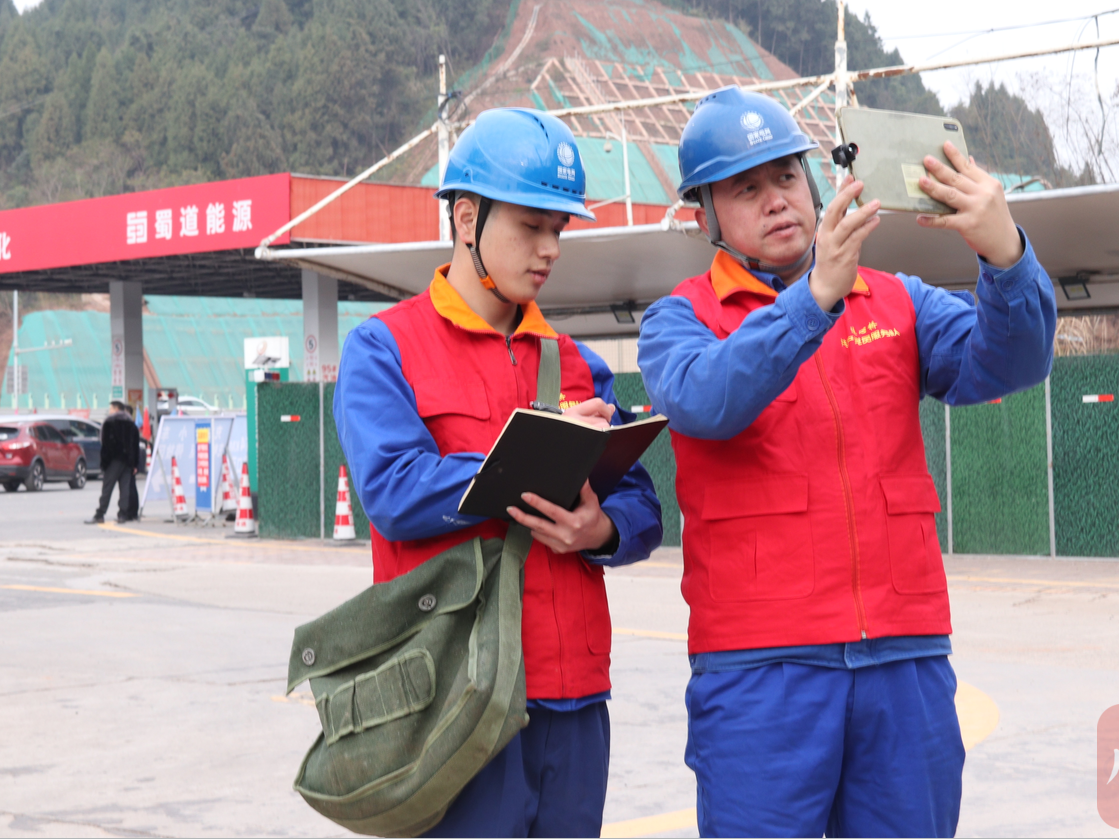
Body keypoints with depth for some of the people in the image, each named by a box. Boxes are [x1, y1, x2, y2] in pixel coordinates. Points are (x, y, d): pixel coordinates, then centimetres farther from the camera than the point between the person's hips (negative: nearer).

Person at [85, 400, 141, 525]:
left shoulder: (109, 421, -1)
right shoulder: (131, 423, 16)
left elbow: (105, 444, -7)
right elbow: (136, 445, 15)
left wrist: (104, 462, -6)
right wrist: (134, 464, 15)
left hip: (114, 459, -5)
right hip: (128, 461, 5)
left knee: (107, 488, -6)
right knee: (125, 488, 4)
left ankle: (99, 515, -9)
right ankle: (123, 514, 0)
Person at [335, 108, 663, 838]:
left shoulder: (577, 365, 16)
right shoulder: (384, 349, 0)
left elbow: (643, 511, 12)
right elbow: (396, 493, -15)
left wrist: (602, 530, -12)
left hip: (575, 699, 5)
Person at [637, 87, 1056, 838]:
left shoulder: (896, 303, 14)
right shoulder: (682, 319, 6)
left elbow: (1005, 364, -3)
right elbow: (704, 401, -16)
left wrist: (1005, 253, -22)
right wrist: (815, 296, -26)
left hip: (907, 661, 3)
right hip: (760, 664, -3)